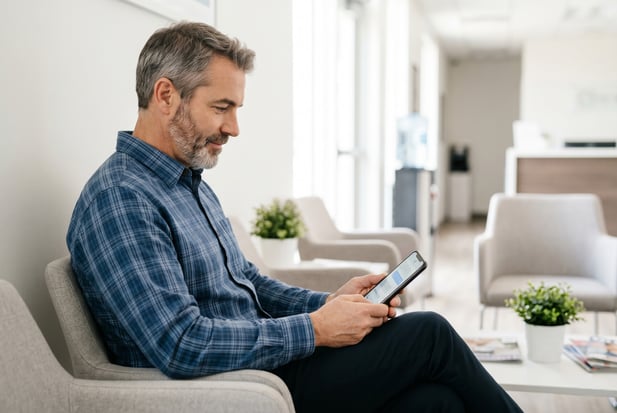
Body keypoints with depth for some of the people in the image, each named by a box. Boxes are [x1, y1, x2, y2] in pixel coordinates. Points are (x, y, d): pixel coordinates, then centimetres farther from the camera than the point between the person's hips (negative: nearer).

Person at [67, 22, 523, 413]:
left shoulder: (193, 183, 13)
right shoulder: (119, 200, -18)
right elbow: (181, 346, -26)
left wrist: (328, 303, 2)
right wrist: (315, 330, -18)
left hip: (260, 365, 9)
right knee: (429, 334, -10)